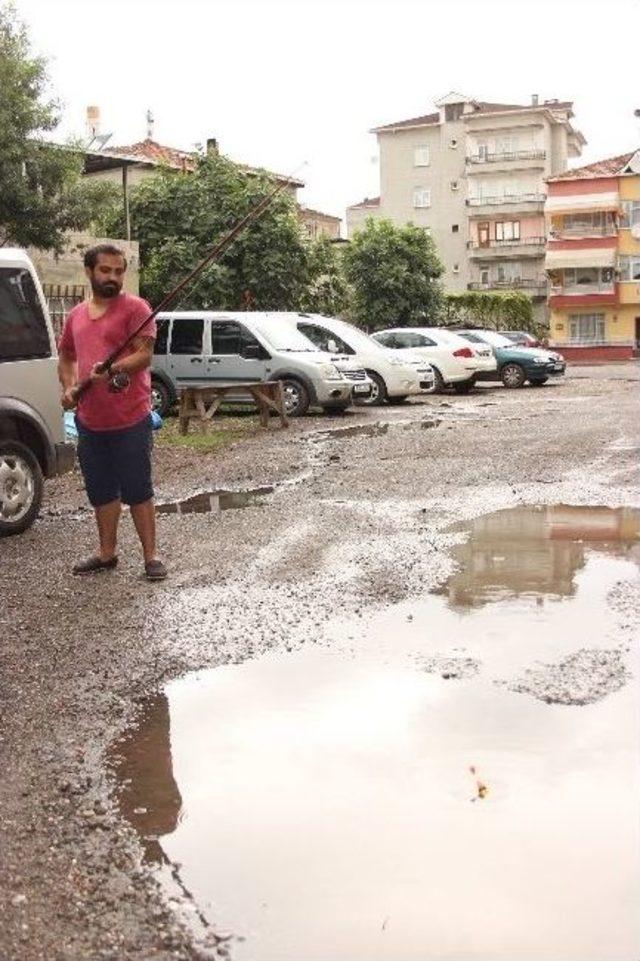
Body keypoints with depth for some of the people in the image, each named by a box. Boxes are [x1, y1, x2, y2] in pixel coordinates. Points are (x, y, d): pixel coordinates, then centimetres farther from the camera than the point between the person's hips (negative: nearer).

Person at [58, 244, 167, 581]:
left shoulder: (135, 308, -4)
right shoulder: (76, 315, 14)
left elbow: (144, 354, -13)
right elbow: (66, 357, 25)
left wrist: (111, 370, -27)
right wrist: (68, 387, 6)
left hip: (130, 420, -6)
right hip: (89, 421, 6)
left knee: (138, 491, 0)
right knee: (101, 491, 15)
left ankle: (151, 556, 10)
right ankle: (107, 553, 27)